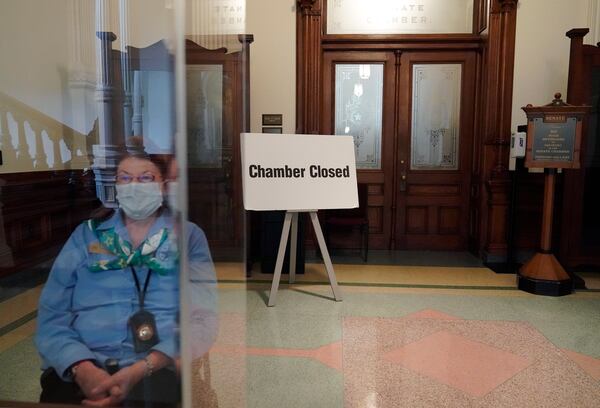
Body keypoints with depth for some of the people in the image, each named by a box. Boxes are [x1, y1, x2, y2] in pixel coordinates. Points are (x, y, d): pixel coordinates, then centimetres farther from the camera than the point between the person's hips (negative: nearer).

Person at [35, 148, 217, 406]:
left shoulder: (189, 237, 6)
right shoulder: (86, 235, 12)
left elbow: (201, 318, -4)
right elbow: (51, 314, 4)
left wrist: (142, 369, -18)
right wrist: (82, 368, -14)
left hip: (157, 372, -1)